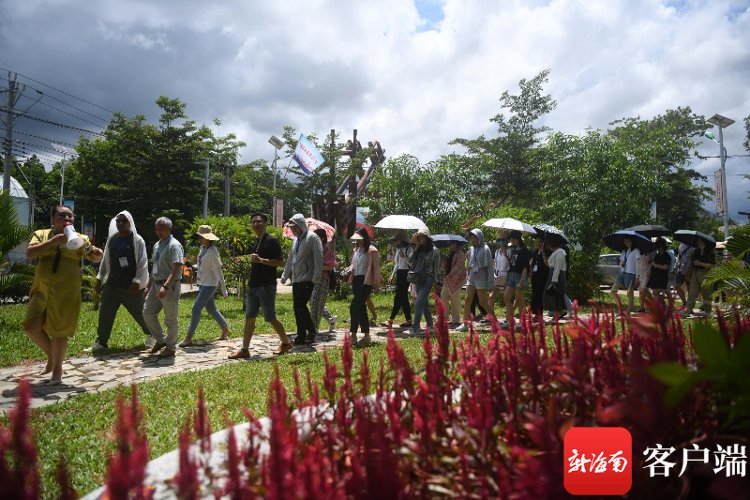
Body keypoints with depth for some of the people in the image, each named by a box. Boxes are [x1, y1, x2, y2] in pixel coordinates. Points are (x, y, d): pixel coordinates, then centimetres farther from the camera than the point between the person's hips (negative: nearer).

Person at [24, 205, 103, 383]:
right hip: (42, 290, 2)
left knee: (59, 331, 1)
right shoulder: (41, 234, 7)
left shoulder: (79, 238, 5)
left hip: (66, 292, -2)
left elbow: (95, 258, 3)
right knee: (32, 327, -2)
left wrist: (97, 254, -21)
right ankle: (51, 355, 24)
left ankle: (58, 368, 17)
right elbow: (29, 253, -8)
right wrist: (53, 241, -18)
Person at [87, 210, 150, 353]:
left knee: (140, 313, 5)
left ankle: (151, 336, 27)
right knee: (104, 314, 2)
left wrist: (137, 282, -18)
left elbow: (143, 263, -11)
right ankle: (100, 343, 12)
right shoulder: (111, 239, 8)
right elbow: (105, 260, 16)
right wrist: (99, 279, 13)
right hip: (112, 285, 5)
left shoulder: (137, 240, -7)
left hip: (131, 287, -4)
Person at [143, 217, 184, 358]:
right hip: (156, 285, 9)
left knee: (171, 319, 1)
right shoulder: (157, 245, 14)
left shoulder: (174, 245, -14)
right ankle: (161, 340, 26)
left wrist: (165, 286, -30)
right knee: (148, 313, 10)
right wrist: (148, 286, 20)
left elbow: (176, 268, -23)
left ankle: (170, 348, 15)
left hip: (169, 286, -9)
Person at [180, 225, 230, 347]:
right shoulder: (203, 248, 6)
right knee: (211, 309, 15)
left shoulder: (213, 252, -18)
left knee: (196, 308, -10)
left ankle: (189, 338, -5)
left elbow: (218, 271, -17)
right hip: (202, 283, 9)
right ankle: (226, 330, 30)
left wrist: (224, 289, -16)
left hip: (210, 284, -9)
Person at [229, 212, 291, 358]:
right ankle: (244, 350, 12)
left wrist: (261, 260, -23)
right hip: (254, 285, 8)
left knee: (270, 318, 0)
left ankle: (286, 343, 18)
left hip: (266, 286, -8)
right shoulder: (257, 241, 16)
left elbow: (279, 262, -17)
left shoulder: (271, 240, -10)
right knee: (249, 318, 7)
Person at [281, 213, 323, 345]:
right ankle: (301, 336, 13)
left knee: (300, 305, -15)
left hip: (307, 279, -8)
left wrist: (316, 277, -20)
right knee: (297, 307, 7)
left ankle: (311, 331, -1)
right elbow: (291, 259, 27)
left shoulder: (312, 238, -7)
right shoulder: (295, 239, 18)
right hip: (296, 279, 8)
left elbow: (318, 258, -14)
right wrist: (285, 275, 26)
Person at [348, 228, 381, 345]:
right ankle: (366, 335, 17)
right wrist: (351, 277, 9)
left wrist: (376, 283, -13)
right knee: (361, 307, 10)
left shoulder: (372, 251, -6)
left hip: (366, 281, -8)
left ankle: (353, 335, -12)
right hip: (356, 281, 8)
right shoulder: (356, 250, 17)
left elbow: (376, 268, -8)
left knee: (354, 306, -16)